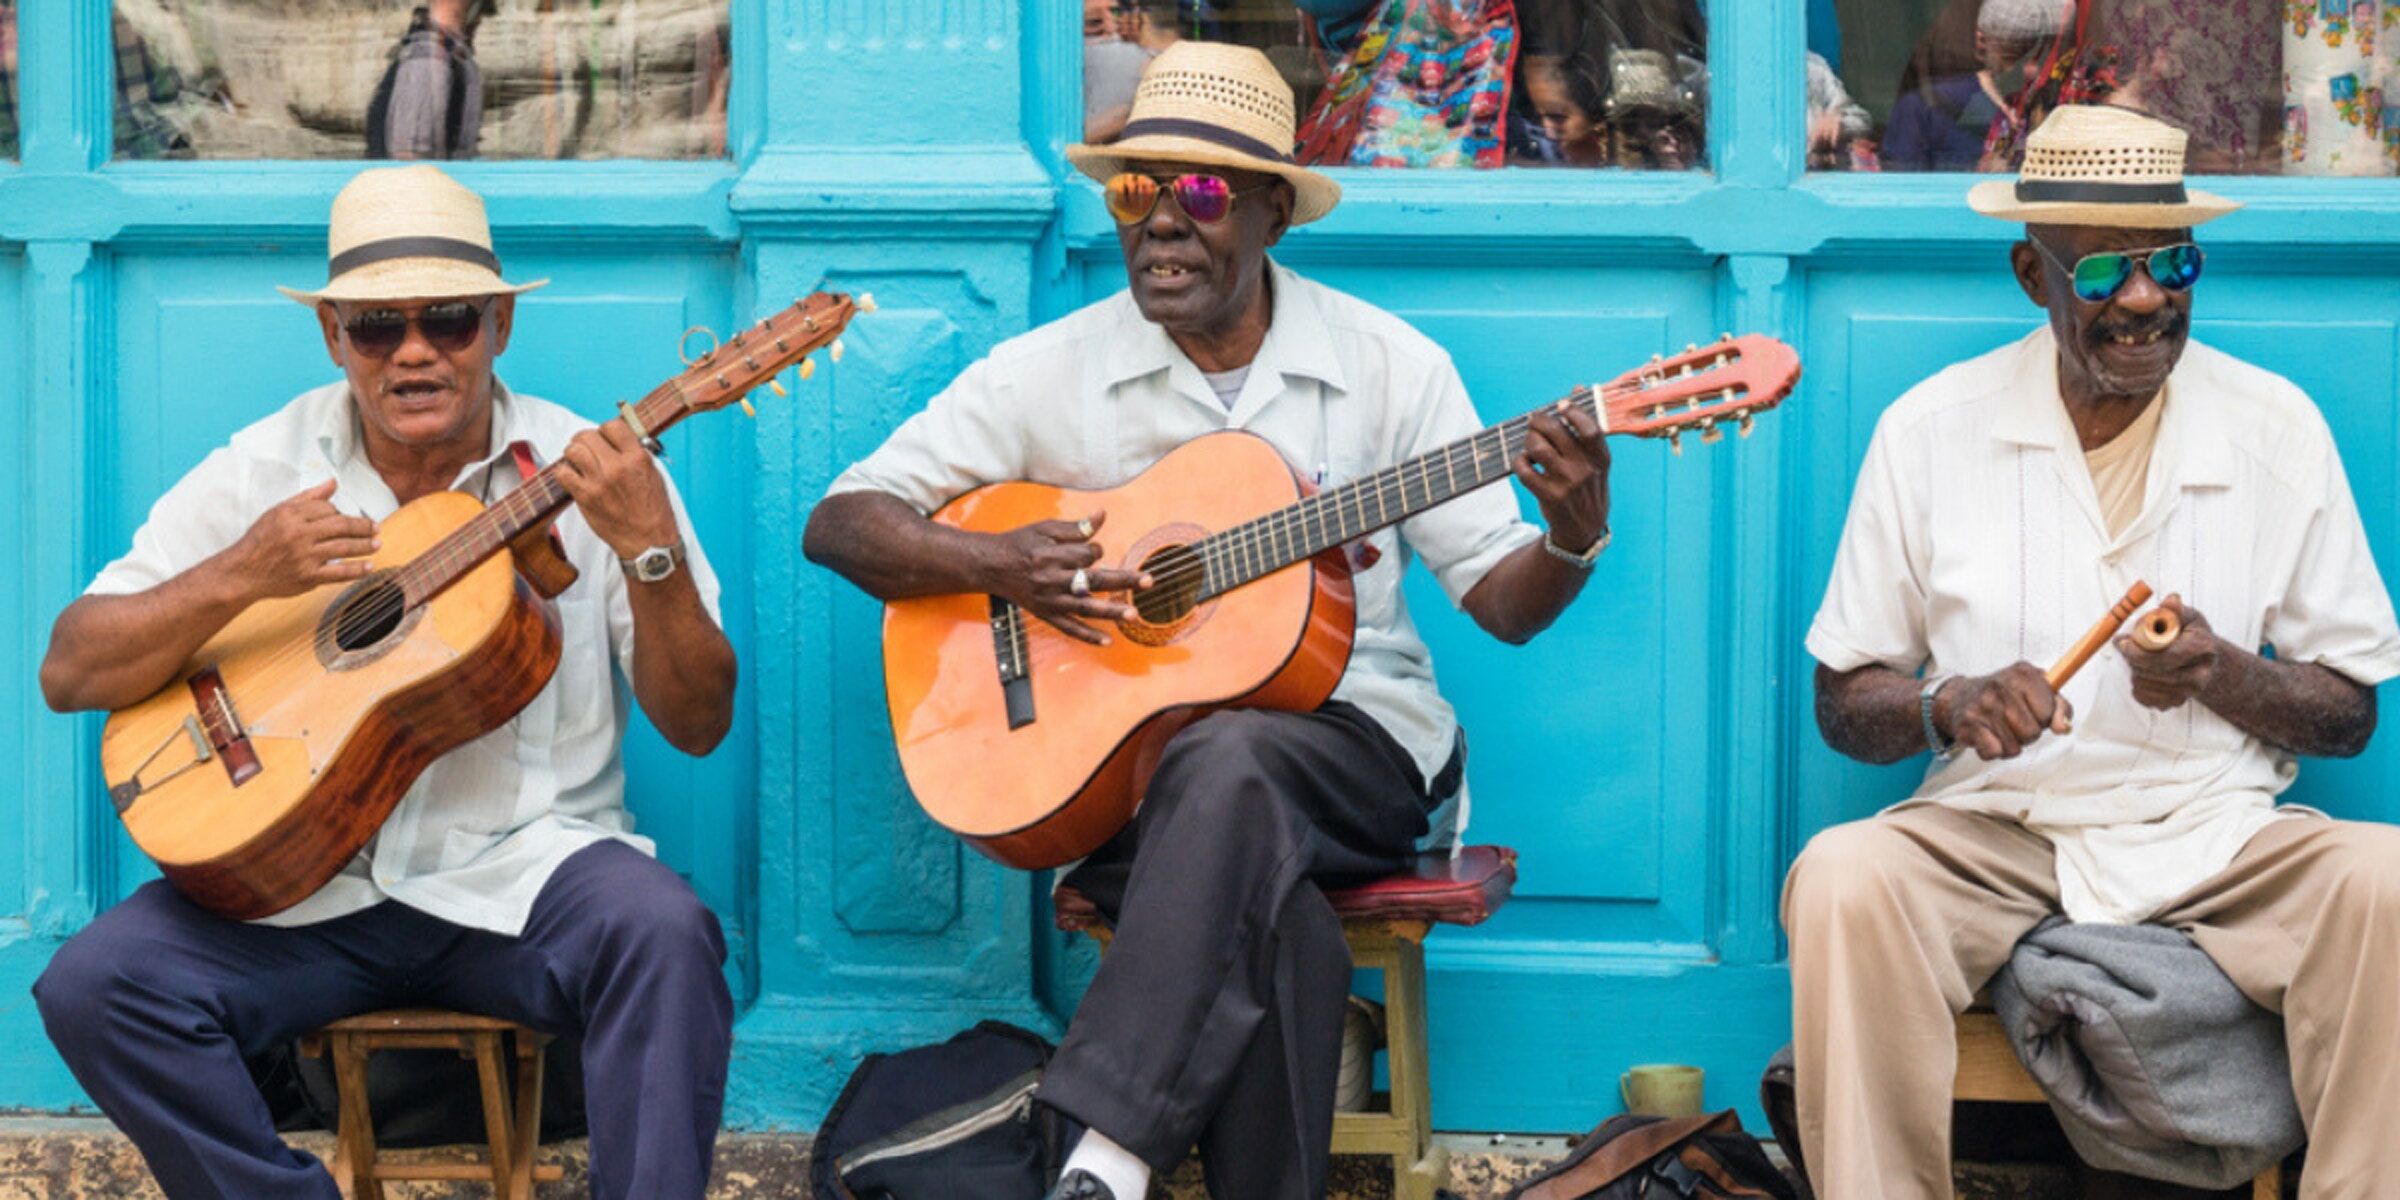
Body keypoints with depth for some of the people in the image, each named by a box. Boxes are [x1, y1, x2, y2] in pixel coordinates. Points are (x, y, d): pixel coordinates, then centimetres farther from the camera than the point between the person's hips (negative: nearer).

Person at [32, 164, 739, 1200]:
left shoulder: (584, 473, 1)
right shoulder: (264, 470, 4)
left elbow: (697, 727, -3)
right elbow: (70, 674, 0)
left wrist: (651, 553, -20)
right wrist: (239, 578, -16)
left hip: (521, 872, -2)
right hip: (302, 875, 2)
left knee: (663, 934, -33)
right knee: (93, 986, -22)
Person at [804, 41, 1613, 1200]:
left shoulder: (1388, 364, 3)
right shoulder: (1051, 370, 3)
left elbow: (1501, 600, 3)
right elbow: (840, 523, 4)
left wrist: (1572, 538, -20)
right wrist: (996, 562, -14)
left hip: (1354, 737, 0)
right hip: (1130, 756, 1)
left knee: (1228, 758, -37)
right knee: (1263, 897, -36)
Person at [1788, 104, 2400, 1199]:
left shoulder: (2278, 429, 3)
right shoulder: (1931, 429, 1)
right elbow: (1842, 702, 5)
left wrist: (2226, 676, -14)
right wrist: (1949, 706, -17)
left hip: (2217, 832, 1)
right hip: (1994, 830, 0)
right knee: (1842, 879, -32)